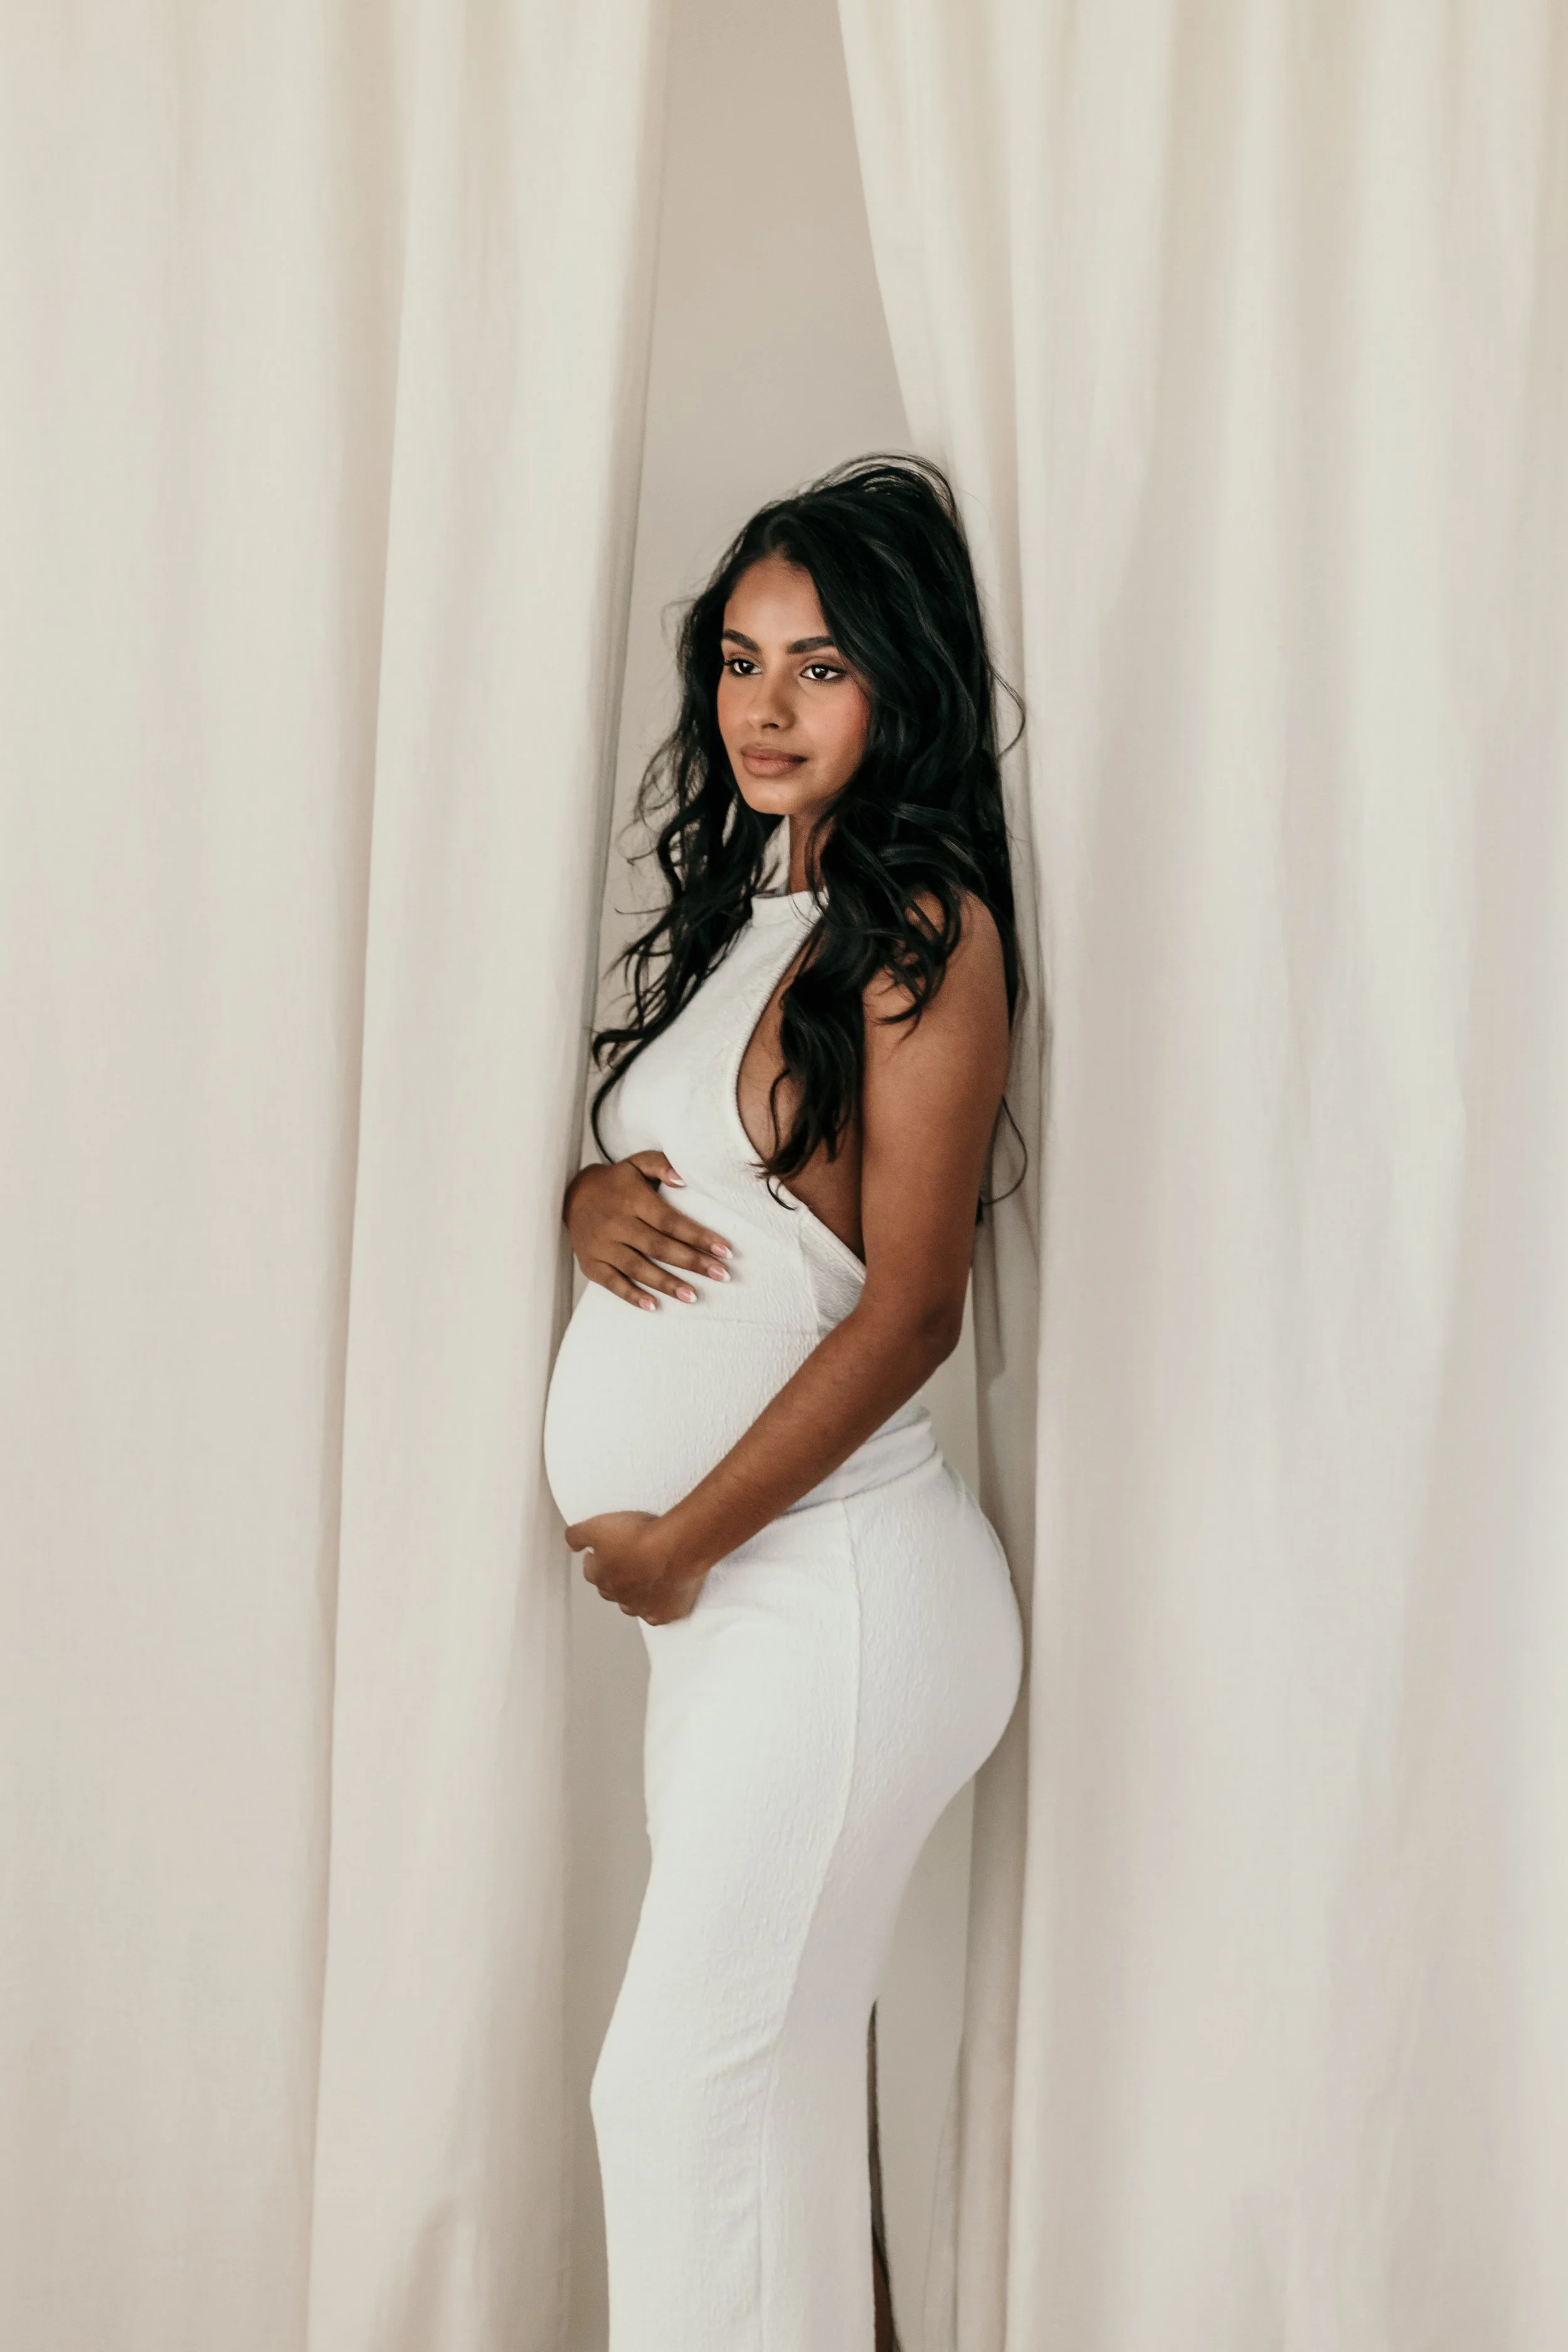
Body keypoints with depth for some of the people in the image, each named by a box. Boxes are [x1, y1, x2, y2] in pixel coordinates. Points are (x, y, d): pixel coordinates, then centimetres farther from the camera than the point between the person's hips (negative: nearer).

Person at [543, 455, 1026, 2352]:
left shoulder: (925, 928, -11)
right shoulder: (736, 911, 15)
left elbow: (911, 1305, -15)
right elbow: (639, 1160, 23)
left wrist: (679, 1541, -10)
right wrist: (589, 1199, -3)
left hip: (836, 1582, -8)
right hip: (731, 1592, 8)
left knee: (687, 2083, -5)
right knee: (775, 2080, 14)